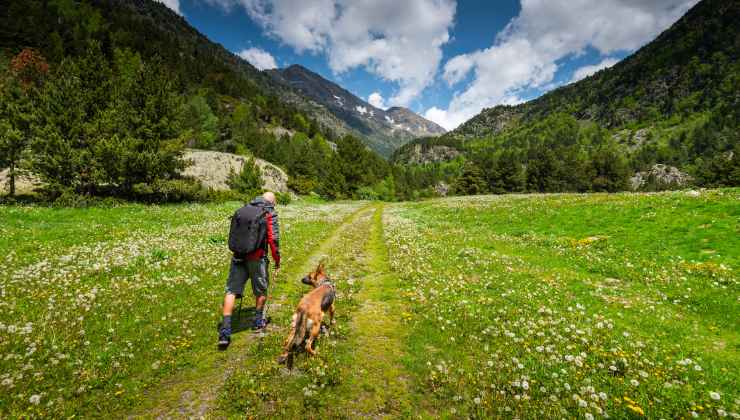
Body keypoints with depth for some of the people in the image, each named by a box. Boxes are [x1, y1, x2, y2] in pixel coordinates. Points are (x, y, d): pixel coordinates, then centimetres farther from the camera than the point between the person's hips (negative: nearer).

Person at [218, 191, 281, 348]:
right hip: (257, 257, -3)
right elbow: (273, 239, -9)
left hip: (238, 255, 4)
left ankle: (225, 329, -3)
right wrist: (277, 260, 1)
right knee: (261, 290, 17)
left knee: (231, 290, 4)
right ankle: (259, 320, 32)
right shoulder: (270, 213, -2)